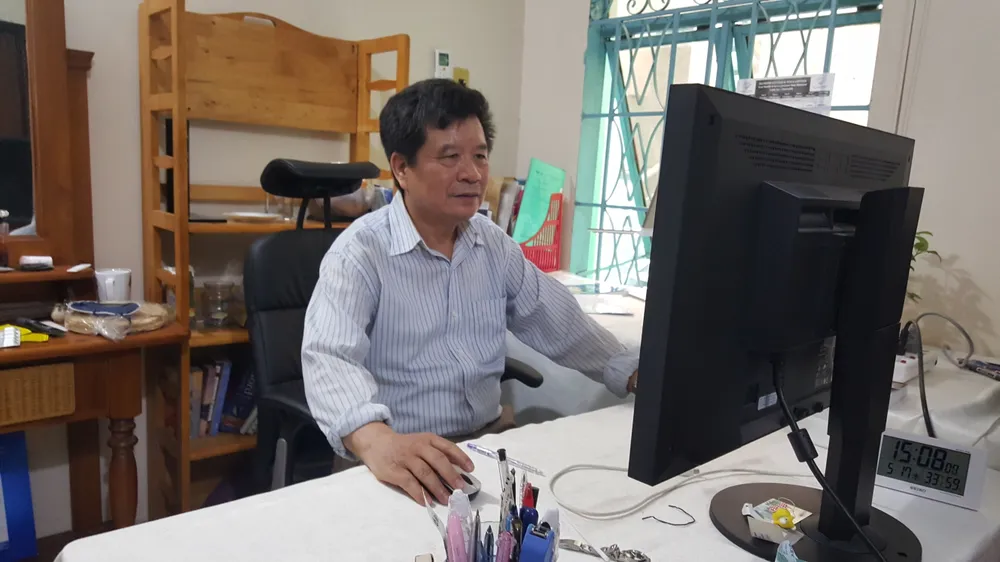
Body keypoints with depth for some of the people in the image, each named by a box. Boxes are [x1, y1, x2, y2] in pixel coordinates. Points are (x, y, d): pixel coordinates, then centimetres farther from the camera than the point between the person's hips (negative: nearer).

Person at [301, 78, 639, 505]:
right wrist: (376, 440, -48)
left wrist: (635, 375, 0)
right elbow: (329, 359, -28)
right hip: (402, 459, -5)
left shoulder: (495, 245, 6)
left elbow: (560, 324, 12)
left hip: (490, 438, 6)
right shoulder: (360, 253, -14)